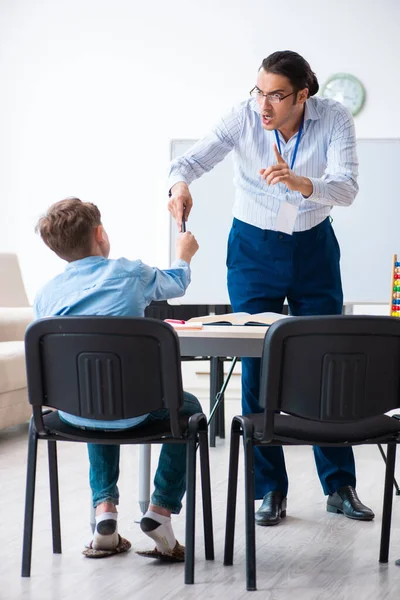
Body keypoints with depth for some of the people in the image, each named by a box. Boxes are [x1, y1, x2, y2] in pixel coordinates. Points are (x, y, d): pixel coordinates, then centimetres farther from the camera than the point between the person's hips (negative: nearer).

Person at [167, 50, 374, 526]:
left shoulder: (334, 119, -17)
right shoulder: (245, 118, -17)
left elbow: (346, 188, -27)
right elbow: (193, 158, -23)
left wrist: (300, 182, -47)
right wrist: (179, 183, -46)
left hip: (313, 249, 1)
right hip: (254, 249, 0)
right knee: (257, 367, -3)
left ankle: (340, 486, 15)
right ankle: (269, 490, 7)